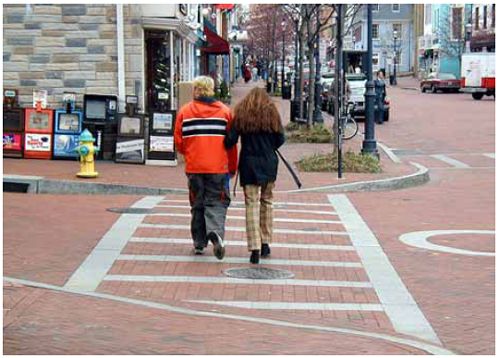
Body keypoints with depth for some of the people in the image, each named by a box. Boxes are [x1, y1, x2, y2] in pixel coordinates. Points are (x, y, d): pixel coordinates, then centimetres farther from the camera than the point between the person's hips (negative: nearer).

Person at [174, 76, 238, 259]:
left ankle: (199, 243, 16)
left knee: (197, 204, 13)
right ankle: (215, 232, -23)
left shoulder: (184, 111, 2)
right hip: (218, 167, -1)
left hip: (194, 167, 1)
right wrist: (232, 167, 12)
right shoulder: (224, 111, 1)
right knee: (216, 202, 3)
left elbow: (179, 141, 5)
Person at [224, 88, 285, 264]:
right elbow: (280, 139, 2)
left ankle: (254, 249, -9)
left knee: (252, 204, -3)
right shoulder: (272, 113, 4)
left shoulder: (241, 114, 0)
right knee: (266, 202, 17)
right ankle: (265, 243, 21)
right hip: (269, 164, 2)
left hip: (249, 165, -2)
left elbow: (231, 139, -6)